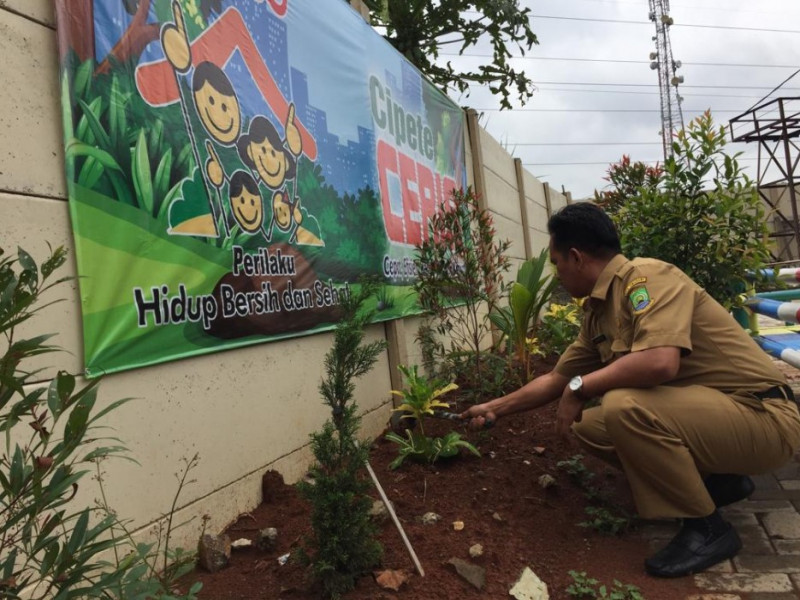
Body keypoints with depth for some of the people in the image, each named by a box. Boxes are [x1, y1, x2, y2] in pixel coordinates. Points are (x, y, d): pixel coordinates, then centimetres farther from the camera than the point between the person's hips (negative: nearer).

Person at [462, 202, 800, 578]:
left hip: (761, 415, -9)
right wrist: (496, 408, 24)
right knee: (588, 426, 6)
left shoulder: (647, 277, -20)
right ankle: (717, 481, 13)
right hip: (706, 412, 9)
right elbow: (557, 379, 18)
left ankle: (707, 528, -8)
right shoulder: (597, 314, 7)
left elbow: (661, 362, -36)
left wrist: (580, 387, -21)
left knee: (624, 407, -31)